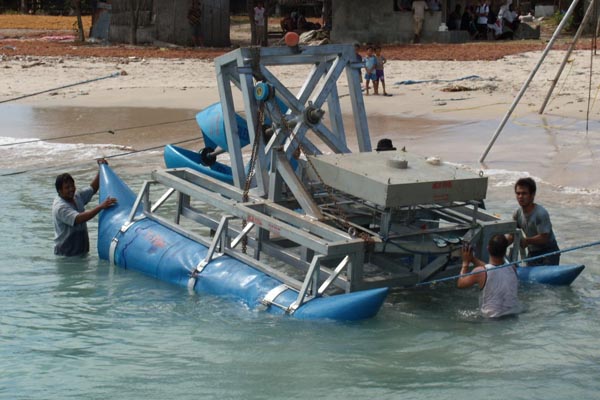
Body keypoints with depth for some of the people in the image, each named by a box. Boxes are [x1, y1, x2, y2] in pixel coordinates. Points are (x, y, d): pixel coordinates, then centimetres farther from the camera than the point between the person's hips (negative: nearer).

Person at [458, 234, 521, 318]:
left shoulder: (480, 272, -17)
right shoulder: (512, 269, -4)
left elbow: (460, 284, 3)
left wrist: (466, 263, 13)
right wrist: (473, 259, 20)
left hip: (492, 319, -5)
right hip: (515, 316, 5)